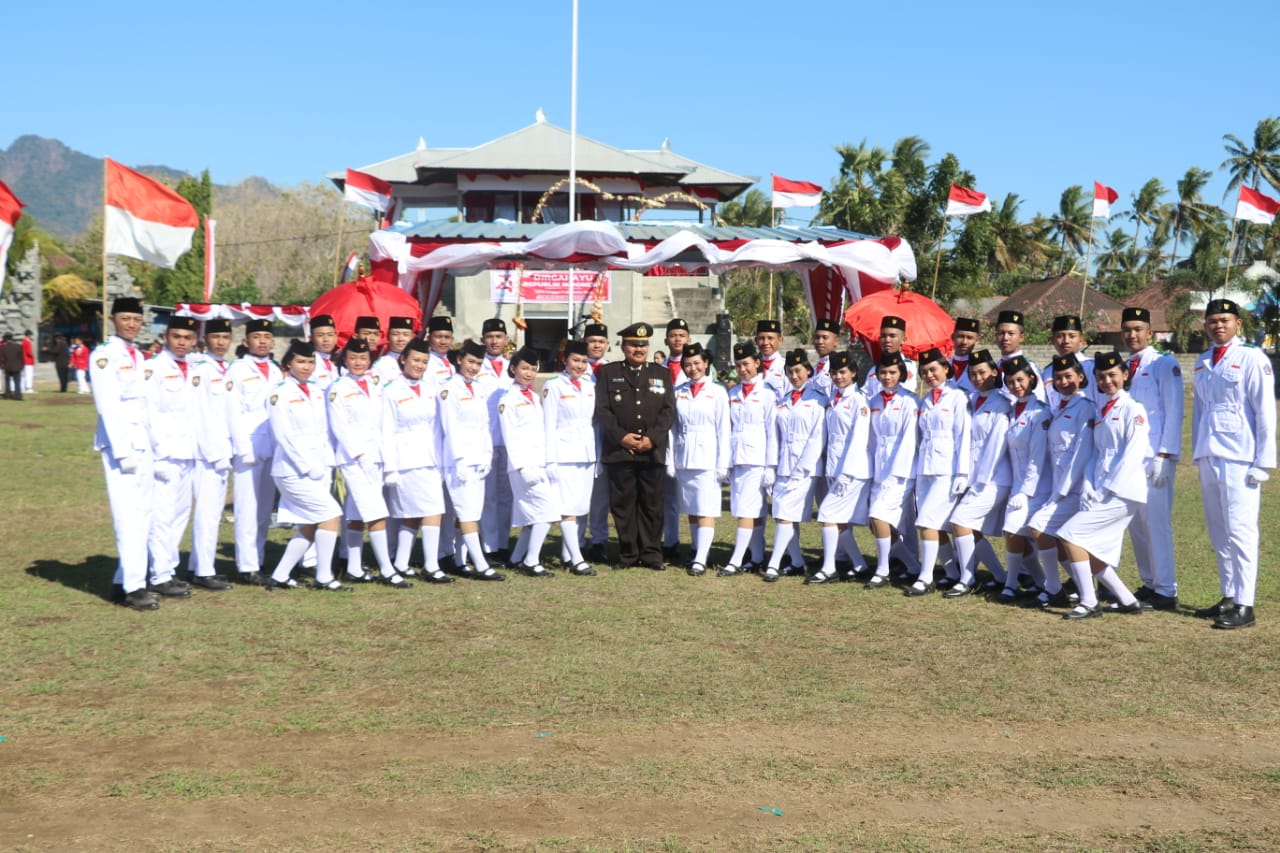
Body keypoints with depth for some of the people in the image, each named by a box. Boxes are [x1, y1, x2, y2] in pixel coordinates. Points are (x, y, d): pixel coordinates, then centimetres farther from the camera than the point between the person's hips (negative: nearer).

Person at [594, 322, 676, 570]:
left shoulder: (662, 374, 14)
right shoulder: (608, 372, 9)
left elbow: (669, 410, 4)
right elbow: (602, 410, 0)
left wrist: (652, 438, -9)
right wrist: (621, 436, -10)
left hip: (653, 451, 1)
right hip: (619, 451, -1)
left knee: (652, 503, 2)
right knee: (623, 504, 1)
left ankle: (651, 553, 9)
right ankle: (627, 553, 9)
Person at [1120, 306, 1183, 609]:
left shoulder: (1164, 365, -3)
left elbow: (1173, 412, -8)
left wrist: (1163, 456, -15)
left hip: (1155, 457, -6)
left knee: (1156, 522, -7)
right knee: (1136, 524, 9)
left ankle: (1166, 592, -3)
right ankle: (1149, 583, 18)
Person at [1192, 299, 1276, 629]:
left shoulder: (1251, 358, -4)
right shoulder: (1202, 363, 14)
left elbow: (1265, 412, -6)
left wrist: (1263, 462, -10)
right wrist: (1197, 454, 12)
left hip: (1238, 459, -6)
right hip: (1209, 459, 6)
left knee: (1239, 530, -7)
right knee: (1219, 533, 10)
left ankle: (1244, 605, -5)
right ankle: (1229, 597, 17)